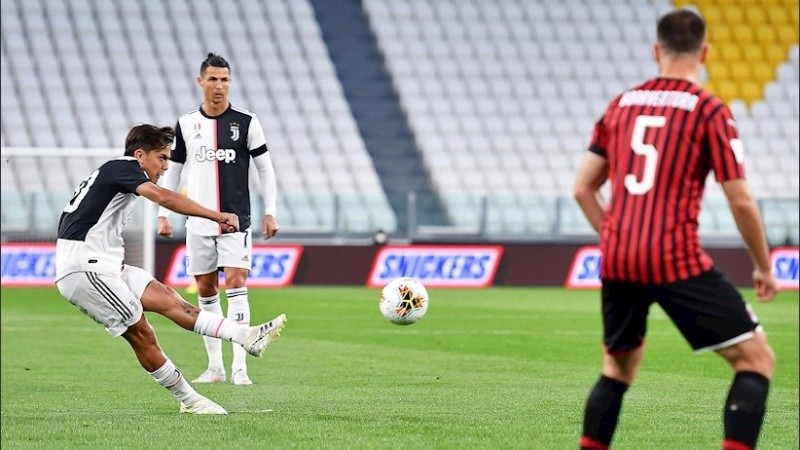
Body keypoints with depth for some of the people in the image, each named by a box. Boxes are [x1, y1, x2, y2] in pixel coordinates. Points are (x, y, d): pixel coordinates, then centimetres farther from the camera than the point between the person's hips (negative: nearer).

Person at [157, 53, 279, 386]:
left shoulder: (246, 123, -1)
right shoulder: (186, 125, 5)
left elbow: (265, 168, 3)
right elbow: (172, 171, 12)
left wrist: (269, 212, -2)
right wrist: (163, 214, 7)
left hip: (235, 220, -3)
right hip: (199, 222, 3)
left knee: (235, 284, -13)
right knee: (205, 291, 7)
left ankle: (240, 366, -15)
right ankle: (215, 366, 15)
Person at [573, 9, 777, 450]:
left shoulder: (621, 105, 13)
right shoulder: (710, 111, -3)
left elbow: (583, 188, 17)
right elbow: (740, 201, -5)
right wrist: (763, 267, 8)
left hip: (617, 261, 6)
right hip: (677, 260, -6)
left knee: (619, 365, 26)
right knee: (756, 358, 3)